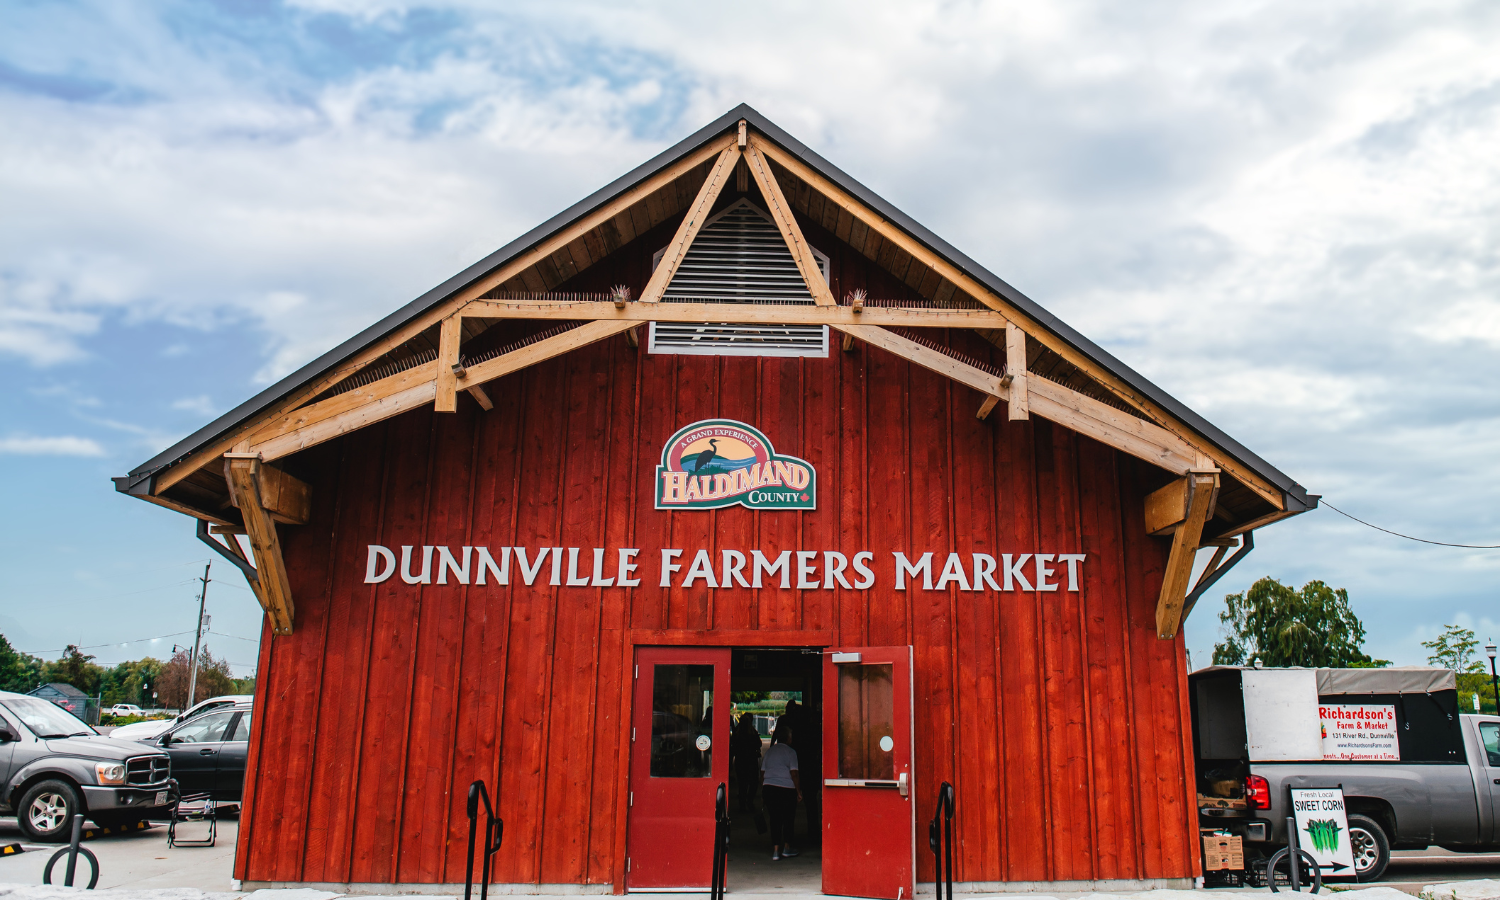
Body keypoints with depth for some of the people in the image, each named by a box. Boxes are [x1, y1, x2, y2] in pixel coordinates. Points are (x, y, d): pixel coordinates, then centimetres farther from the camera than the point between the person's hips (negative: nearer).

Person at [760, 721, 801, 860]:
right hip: (786, 789, -4)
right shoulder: (790, 752, -4)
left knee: (774, 819, 6)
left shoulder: (769, 752, 13)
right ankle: (787, 848, 15)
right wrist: (799, 791, -2)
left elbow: (763, 773, 14)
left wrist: (763, 790, 20)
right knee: (788, 819, 9)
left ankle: (775, 850, 3)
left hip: (769, 787, 4)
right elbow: (794, 774, -8)